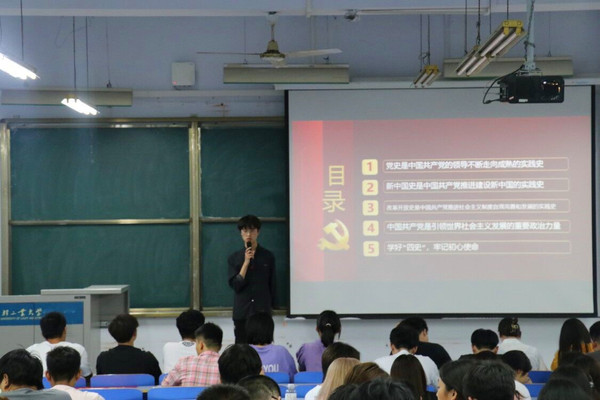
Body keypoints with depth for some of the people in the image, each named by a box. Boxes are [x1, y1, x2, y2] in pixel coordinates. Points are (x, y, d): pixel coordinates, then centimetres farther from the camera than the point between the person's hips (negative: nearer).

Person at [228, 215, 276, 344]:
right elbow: (235, 285, -6)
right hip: (241, 313, 0)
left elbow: (272, 285, 10)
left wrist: (270, 307, 10)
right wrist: (246, 262, -11)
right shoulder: (234, 258, 5)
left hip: (263, 312, 0)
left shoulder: (267, 256, 4)